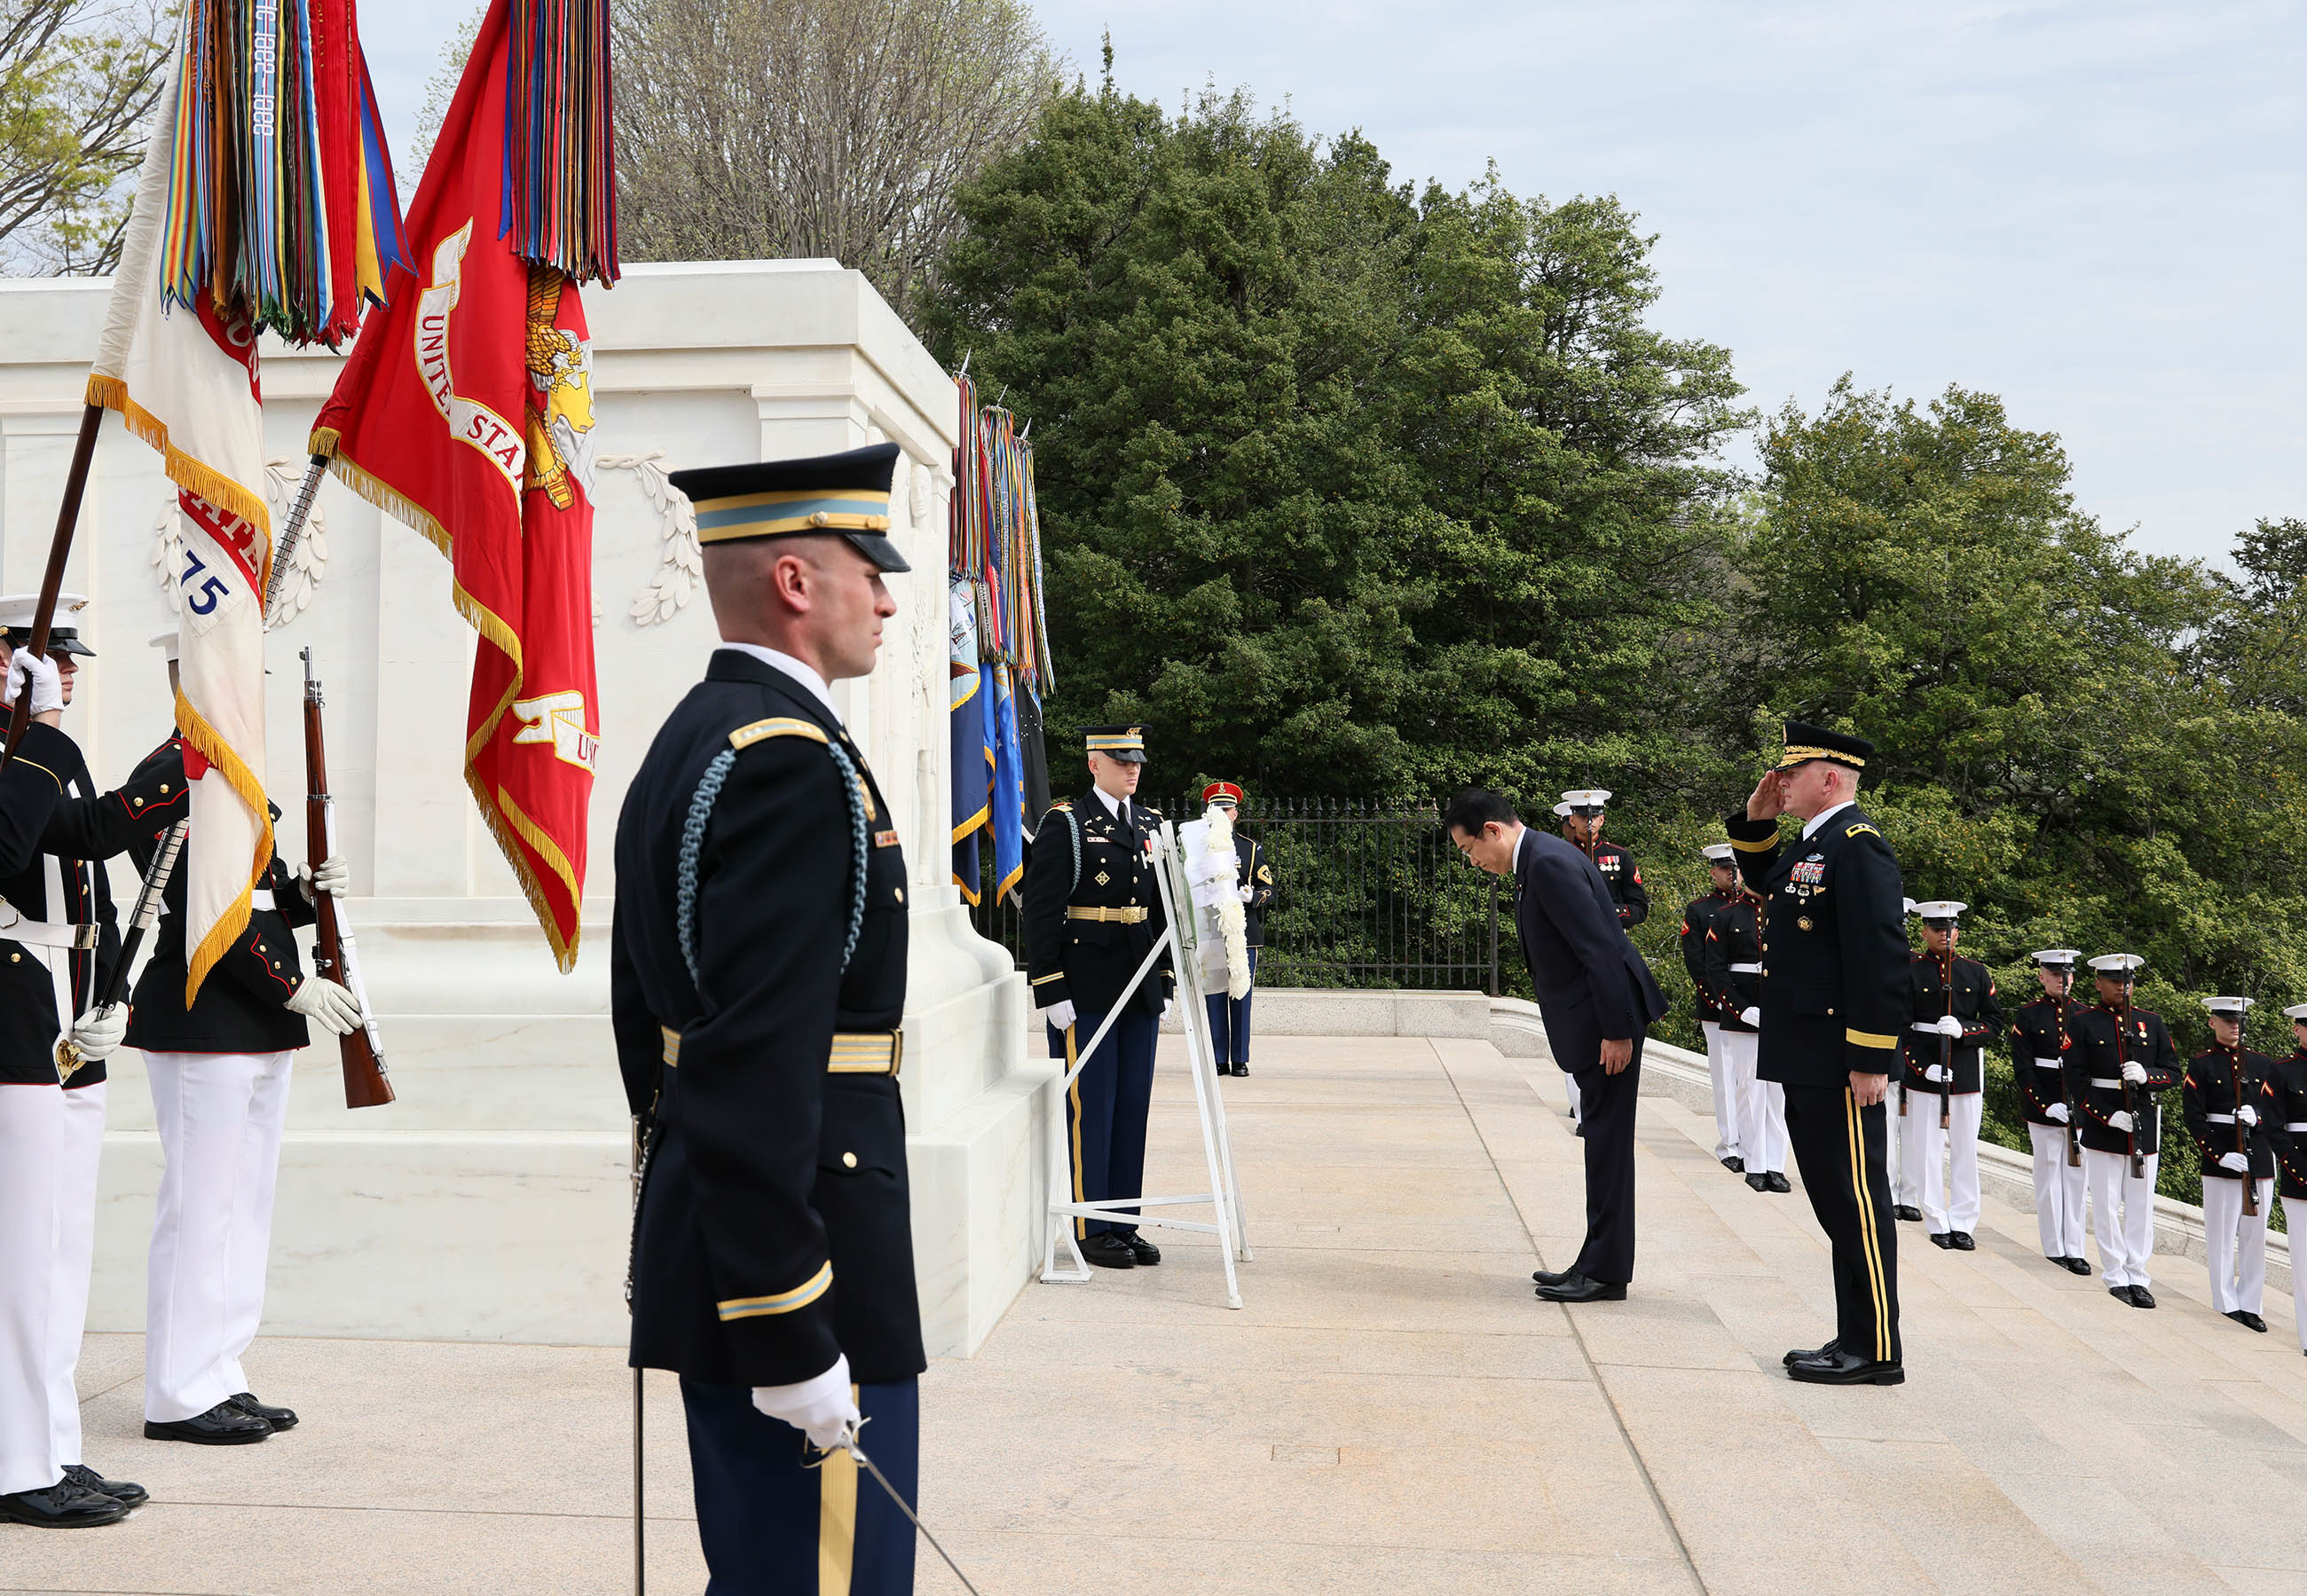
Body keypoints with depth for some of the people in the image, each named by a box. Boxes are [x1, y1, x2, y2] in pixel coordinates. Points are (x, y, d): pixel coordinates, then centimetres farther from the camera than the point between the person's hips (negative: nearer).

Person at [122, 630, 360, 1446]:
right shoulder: (163, 780, -11)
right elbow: (203, 906, -18)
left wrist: (307, 890, 1)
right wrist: (292, 987, -19)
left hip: (260, 1027, 10)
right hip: (203, 1026, -10)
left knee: (245, 1205, 13)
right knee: (201, 1207, -4)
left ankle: (219, 1377, 21)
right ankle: (180, 1397, 6)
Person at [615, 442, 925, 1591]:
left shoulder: (687, 744, 14)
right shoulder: (794, 761, -19)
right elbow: (755, 1075, -26)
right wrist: (790, 1342, -24)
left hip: (703, 1255, 11)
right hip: (788, 1280, -11)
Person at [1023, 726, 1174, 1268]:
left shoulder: (1152, 824, 15)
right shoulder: (1065, 823, -4)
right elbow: (1041, 913, -8)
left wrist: (1166, 983, 14)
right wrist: (1051, 991, -13)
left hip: (1139, 992, 6)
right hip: (1085, 993, -6)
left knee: (1132, 1107, 9)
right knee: (1089, 1109, -1)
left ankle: (1124, 1224, 18)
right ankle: (1092, 1231, 8)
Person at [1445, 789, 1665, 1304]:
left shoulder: (1550, 863, -19)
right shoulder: (1536, 862, 14)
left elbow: (1601, 950, -23)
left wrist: (1616, 1031, -22)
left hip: (1608, 1018, -10)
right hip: (1591, 1024, 10)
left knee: (1608, 1143, -4)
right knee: (1603, 1145, 14)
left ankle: (1606, 1272, 3)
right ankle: (1597, 1263, 21)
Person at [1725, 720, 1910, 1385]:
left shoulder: (1858, 846, -15)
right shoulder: (1810, 845, 14)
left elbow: (1883, 959, -21)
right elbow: (1763, 881, 35)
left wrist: (1872, 1060, -22)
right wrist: (1755, 820, 17)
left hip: (1841, 1065, -10)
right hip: (1807, 1062, 10)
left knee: (1857, 1200, -2)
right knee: (1835, 1201, 14)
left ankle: (1875, 1352, 6)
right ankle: (1855, 1339, 23)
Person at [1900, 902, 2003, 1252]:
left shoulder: (1976, 972, 8)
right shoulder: (1909, 970, 0)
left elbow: (1995, 1022, 8)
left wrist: (1963, 1029, -12)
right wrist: (1922, 1066, -12)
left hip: (1967, 1072, 2)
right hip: (1923, 1069, -2)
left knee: (1966, 1149, 4)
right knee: (1926, 1148, 1)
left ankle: (1962, 1223, 12)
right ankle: (1937, 1223, 10)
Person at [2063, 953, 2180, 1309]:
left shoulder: (2152, 1022, 9)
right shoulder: (2082, 1023, -1)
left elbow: (2173, 1073, 7)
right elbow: (2076, 1081, -5)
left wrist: (2146, 1075, -14)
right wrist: (2109, 1116, -15)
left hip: (2146, 1127, 3)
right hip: (2101, 1129, -3)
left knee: (2141, 1206, 5)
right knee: (2107, 1205, 1)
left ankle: (2137, 1277, 13)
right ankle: (2116, 1277, 11)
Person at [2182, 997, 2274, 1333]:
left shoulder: (2262, 1063, 11)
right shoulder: (2201, 1065, 0)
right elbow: (2193, 1117, -6)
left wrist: (2257, 1116, -12)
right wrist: (2219, 1155, -15)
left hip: (2260, 1158, 4)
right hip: (2221, 1160, -3)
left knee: (2256, 1235, 6)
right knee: (2222, 1234, 1)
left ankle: (2250, 1305, 14)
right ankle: (2227, 1304, 10)